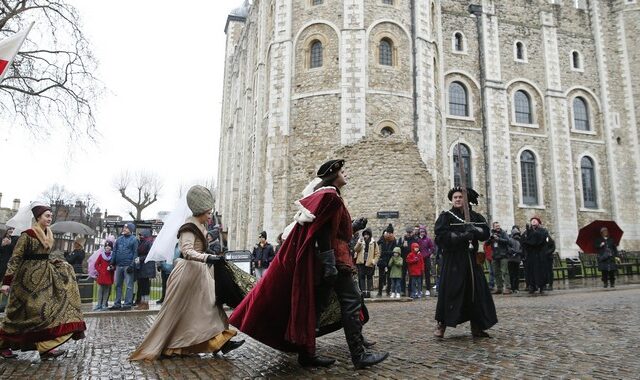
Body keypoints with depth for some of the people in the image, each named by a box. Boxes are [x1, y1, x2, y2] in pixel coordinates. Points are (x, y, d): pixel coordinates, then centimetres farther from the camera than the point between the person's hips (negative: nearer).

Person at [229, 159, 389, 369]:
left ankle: (307, 353, 14)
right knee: (351, 302, -6)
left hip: (331, 259, 10)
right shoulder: (329, 195, -10)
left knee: (318, 305, 9)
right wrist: (329, 263, -24)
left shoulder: (329, 195, 20)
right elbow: (321, 230, -20)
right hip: (334, 257, -10)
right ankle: (359, 355, -1)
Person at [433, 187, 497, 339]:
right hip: (452, 260, -5)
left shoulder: (475, 217, 14)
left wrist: (474, 230, -18)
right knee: (450, 292, -9)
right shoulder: (446, 216, 0)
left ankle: (477, 327, 18)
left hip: (471, 260, 5)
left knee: (477, 292, 7)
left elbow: (486, 233, 2)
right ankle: (441, 324, 0)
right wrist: (461, 236, -21)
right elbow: (441, 236, -13)